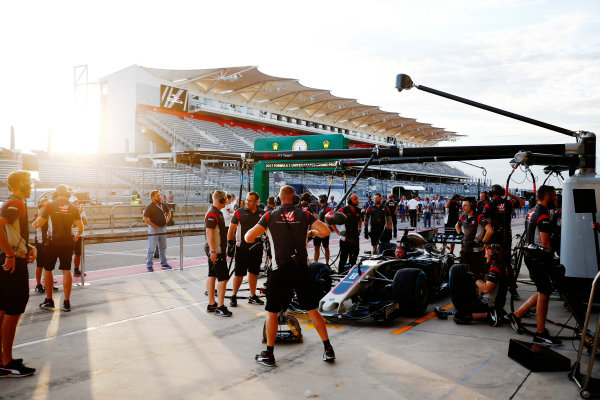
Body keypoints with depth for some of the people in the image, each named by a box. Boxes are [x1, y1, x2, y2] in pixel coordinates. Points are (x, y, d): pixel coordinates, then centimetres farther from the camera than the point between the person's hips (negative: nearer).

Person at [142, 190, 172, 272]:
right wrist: (154, 225, -16)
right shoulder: (150, 207, -12)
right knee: (151, 248, -3)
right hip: (154, 229, -6)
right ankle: (149, 265, 4)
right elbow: (145, 218, -17)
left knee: (163, 247, 15)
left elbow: (168, 212, 25)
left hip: (163, 228, 6)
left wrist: (167, 220, 12)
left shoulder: (163, 205, 7)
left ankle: (164, 263, 25)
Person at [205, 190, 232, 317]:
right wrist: (213, 251, -26)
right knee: (223, 278, -9)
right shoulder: (212, 214, -17)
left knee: (212, 276, 13)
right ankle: (220, 307, -5)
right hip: (215, 251, -11)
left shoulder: (218, 213, 16)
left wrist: (224, 250, 27)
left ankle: (211, 304, 19)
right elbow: (209, 232, -23)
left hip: (217, 250, 11)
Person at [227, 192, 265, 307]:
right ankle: (233, 296, 11)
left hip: (257, 248, 3)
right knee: (239, 273, -2)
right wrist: (230, 244, -4)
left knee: (253, 272, 12)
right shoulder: (239, 212, -2)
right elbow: (231, 229, 0)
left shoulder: (262, 214, 6)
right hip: (242, 248, -3)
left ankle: (253, 296, 23)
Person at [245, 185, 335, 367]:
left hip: (280, 271, -1)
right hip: (302, 269, 2)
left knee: (272, 312, 11)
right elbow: (325, 231, -9)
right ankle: (328, 350, 16)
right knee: (312, 310, 12)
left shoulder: (270, 216, 0)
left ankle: (269, 355, 14)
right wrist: (312, 232, 12)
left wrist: (261, 230, 16)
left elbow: (249, 237, -5)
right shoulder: (305, 215, 3)